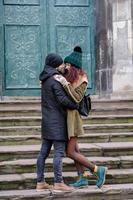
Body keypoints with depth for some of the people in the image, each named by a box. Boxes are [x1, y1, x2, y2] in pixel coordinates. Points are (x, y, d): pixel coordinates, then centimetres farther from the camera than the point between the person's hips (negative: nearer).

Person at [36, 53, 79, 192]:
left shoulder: (45, 79, 14)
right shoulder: (55, 80, -15)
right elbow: (62, 99, -20)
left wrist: (61, 71, 6)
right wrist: (77, 106, -7)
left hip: (47, 120, 9)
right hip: (57, 120, -9)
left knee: (44, 152, 8)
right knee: (59, 152, -7)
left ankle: (40, 182, 11)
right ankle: (58, 183, -6)